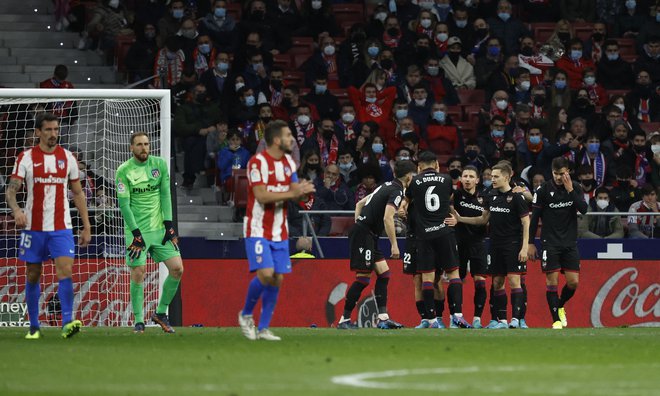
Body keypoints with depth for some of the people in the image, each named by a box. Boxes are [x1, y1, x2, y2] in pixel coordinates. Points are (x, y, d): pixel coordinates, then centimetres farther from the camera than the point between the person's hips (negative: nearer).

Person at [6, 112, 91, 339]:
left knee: (66, 271, -17)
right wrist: (16, 210, -27)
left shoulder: (67, 157, 6)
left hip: (61, 227, 0)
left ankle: (67, 323, -20)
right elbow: (11, 190, -6)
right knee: (32, 277, 6)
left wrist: (86, 226, 9)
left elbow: (78, 193, 13)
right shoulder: (26, 158, -1)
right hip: (33, 227, 0)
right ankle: (34, 327, 16)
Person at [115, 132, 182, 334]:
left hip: (160, 228, 4)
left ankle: (161, 312, 12)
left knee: (177, 269, -4)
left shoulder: (159, 164, 6)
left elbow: (165, 195, 6)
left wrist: (168, 224, -3)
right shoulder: (124, 171, -5)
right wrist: (135, 233, -13)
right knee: (138, 274, -9)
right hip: (137, 229, -4)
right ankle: (139, 321, 3)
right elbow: (124, 204, -7)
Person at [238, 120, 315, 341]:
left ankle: (263, 329, 8)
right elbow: (261, 196, -22)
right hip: (259, 230, -7)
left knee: (277, 279, 0)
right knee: (265, 273, -19)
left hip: (280, 232, 7)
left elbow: (293, 192, 12)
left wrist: (302, 191, -11)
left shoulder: (288, 162, 10)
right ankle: (246, 315, 5)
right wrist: (291, 193, -24)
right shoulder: (258, 162, -14)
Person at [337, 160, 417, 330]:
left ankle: (383, 318, 3)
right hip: (364, 234, -10)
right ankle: (344, 320, -5)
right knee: (363, 278, -8)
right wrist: (394, 244, -18)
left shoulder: (387, 186, 17)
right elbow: (387, 218, -22)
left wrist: (358, 225, 21)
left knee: (384, 273, 7)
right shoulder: (397, 191, -11)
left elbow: (360, 203, 24)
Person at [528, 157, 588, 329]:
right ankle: (556, 319, 1)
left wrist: (570, 190, -18)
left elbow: (584, 209, -11)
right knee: (552, 281, -7)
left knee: (573, 282, -2)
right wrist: (531, 243, -2)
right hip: (550, 243, -3)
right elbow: (534, 218, -1)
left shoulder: (575, 189, 4)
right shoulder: (544, 190, -4)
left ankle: (560, 306, 26)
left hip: (570, 243, 3)